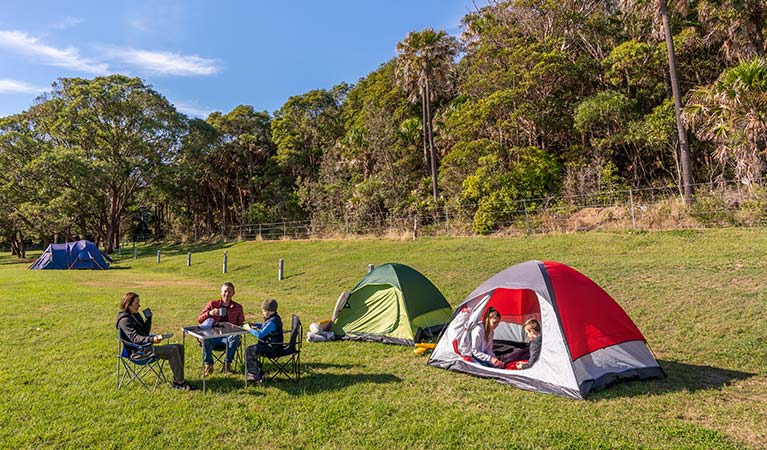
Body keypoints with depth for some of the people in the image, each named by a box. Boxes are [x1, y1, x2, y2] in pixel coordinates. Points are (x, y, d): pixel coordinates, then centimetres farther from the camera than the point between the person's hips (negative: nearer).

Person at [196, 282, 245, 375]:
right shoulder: (212, 304, 5)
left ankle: (227, 363, -19)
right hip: (213, 335, 0)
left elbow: (241, 325, 11)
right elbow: (199, 319, 1)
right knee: (205, 339, -34)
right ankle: (209, 365, -15)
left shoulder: (238, 307, 7)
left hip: (228, 337, 0)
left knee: (235, 337, -33)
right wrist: (209, 313, -19)